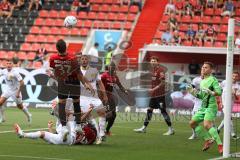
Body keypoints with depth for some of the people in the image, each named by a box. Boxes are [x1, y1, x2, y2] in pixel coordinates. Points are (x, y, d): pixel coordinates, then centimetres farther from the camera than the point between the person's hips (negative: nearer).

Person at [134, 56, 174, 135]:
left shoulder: (160, 70, -12)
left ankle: (171, 129, -2)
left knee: (163, 111, -7)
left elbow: (162, 83, -16)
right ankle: (144, 128, 19)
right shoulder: (153, 70, 13)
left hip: (160, 94, -9)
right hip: (154, 95, 9)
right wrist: (152, 90, 11)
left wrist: (154, 89, -18)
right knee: (149, 110, 12)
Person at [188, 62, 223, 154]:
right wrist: (194, 93, 8)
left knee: (207, 125, -27)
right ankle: (208, 139, 18)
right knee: (193, 123, 10)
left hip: (211, 106, -9)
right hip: (203, 107, 9)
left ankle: (220, 145, -26)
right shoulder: (202, 81, 16)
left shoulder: (213, 80, -9)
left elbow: (219, 92, -21)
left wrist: (211, 93, -39)